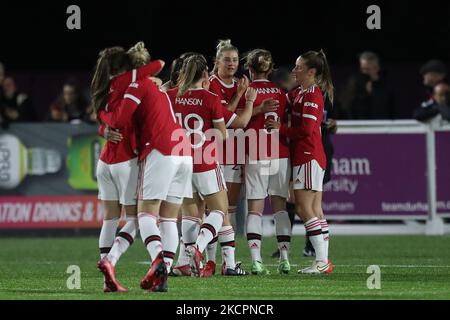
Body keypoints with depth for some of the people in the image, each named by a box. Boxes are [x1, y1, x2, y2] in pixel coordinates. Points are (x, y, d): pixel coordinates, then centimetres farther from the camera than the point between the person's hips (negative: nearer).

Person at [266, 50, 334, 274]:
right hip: (312, 157, 10)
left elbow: (306, 130, -18)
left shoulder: (311, 95, -13)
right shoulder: (299, 93, 16)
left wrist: (281, 129, -10)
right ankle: (324, 261, 9)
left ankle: (322, 261, -11)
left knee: (304, 209, -10)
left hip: (308, 156, -10)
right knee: (315, 210, 9)